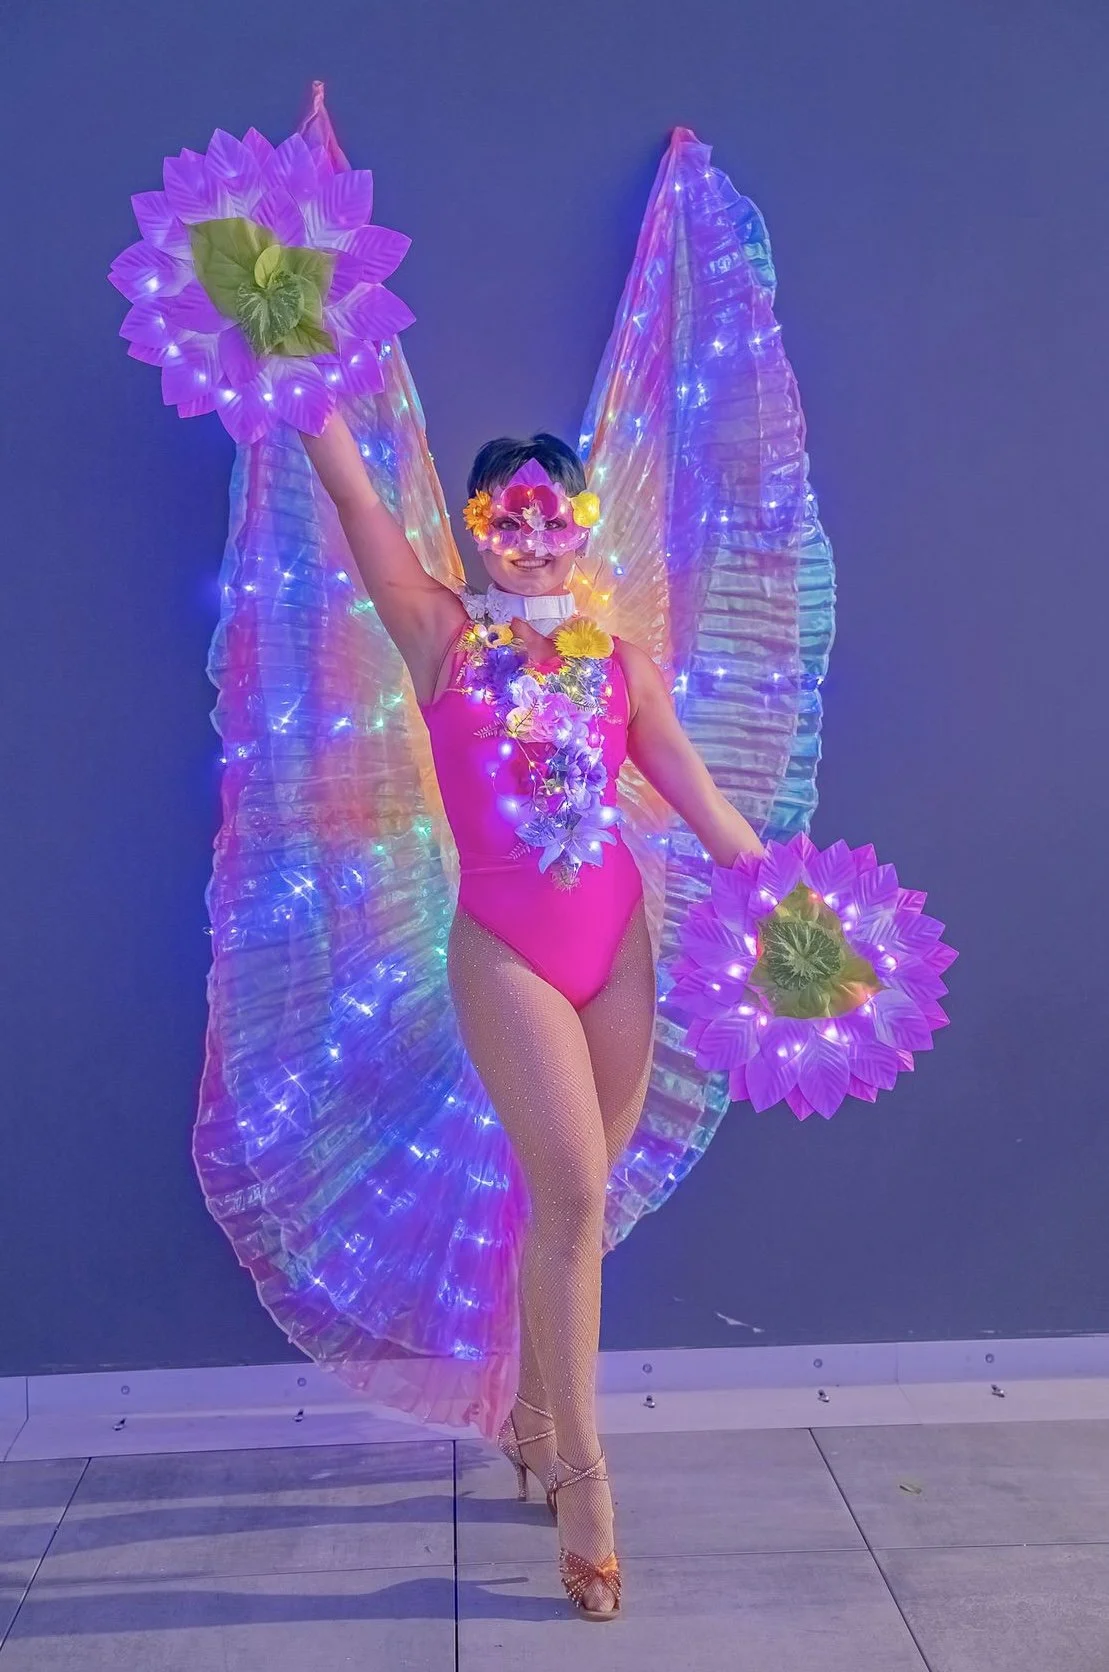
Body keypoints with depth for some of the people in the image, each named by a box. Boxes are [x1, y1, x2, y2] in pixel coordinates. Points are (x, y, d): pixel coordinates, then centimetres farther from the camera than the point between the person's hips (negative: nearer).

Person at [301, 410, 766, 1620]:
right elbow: (350, 492, -4)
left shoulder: (620, 664, 5)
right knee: (573, 1196, -7)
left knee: (572, 1198, 13)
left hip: (617, 940, 3)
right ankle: (582, 1473, 9)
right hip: (505, 952, -3)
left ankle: (533, 1414, 35)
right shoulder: (441, 637, 0)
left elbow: (705, 807, 5)